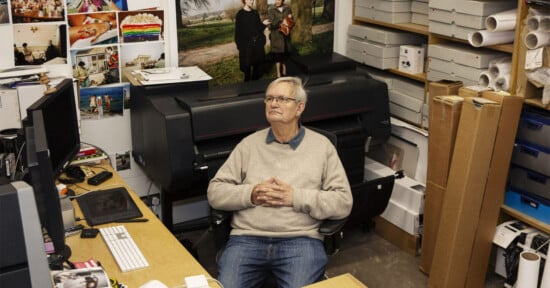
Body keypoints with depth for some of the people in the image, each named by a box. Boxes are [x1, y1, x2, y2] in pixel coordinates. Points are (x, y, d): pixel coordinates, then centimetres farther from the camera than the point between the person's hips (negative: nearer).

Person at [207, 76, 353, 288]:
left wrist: (295, 197, -9)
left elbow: (343, 202, 2)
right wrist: (250, 194, -8)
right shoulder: (249, 143, 13)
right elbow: (215, 193, 11)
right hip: (247, 239, 1)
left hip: (300, 240, -1)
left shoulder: (321, 146, 9)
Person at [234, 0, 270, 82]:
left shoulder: (255, 13, 10)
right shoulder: (240, 14, -4)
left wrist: (263, 24, -8)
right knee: (247, 64, 2)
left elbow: (259, 27, 14)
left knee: (258, 63, 6)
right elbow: (238, 31, -6)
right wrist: (239, 45, -11)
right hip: (246, 43, -5)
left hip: (258, 42, 5)